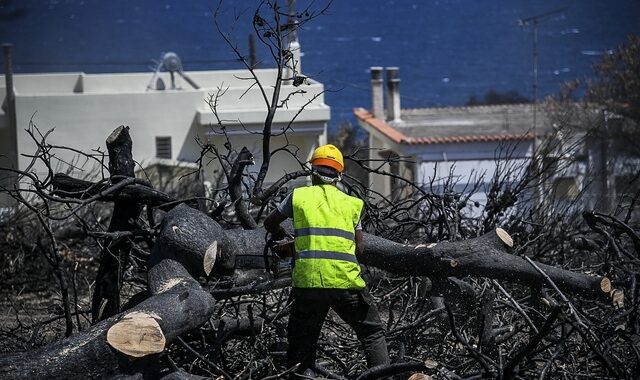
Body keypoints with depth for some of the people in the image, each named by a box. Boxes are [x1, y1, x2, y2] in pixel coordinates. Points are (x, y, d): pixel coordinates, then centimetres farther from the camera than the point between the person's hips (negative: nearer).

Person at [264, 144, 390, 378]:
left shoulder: (298, 196, 10)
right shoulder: (352, 203, 13)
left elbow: (269, 224, 24)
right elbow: (359, 248, 13)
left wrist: (281, 236, 45)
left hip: (307, 282, 0)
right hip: (345, 283, 0)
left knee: (301, 342, 13)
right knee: (372, 333, 13)